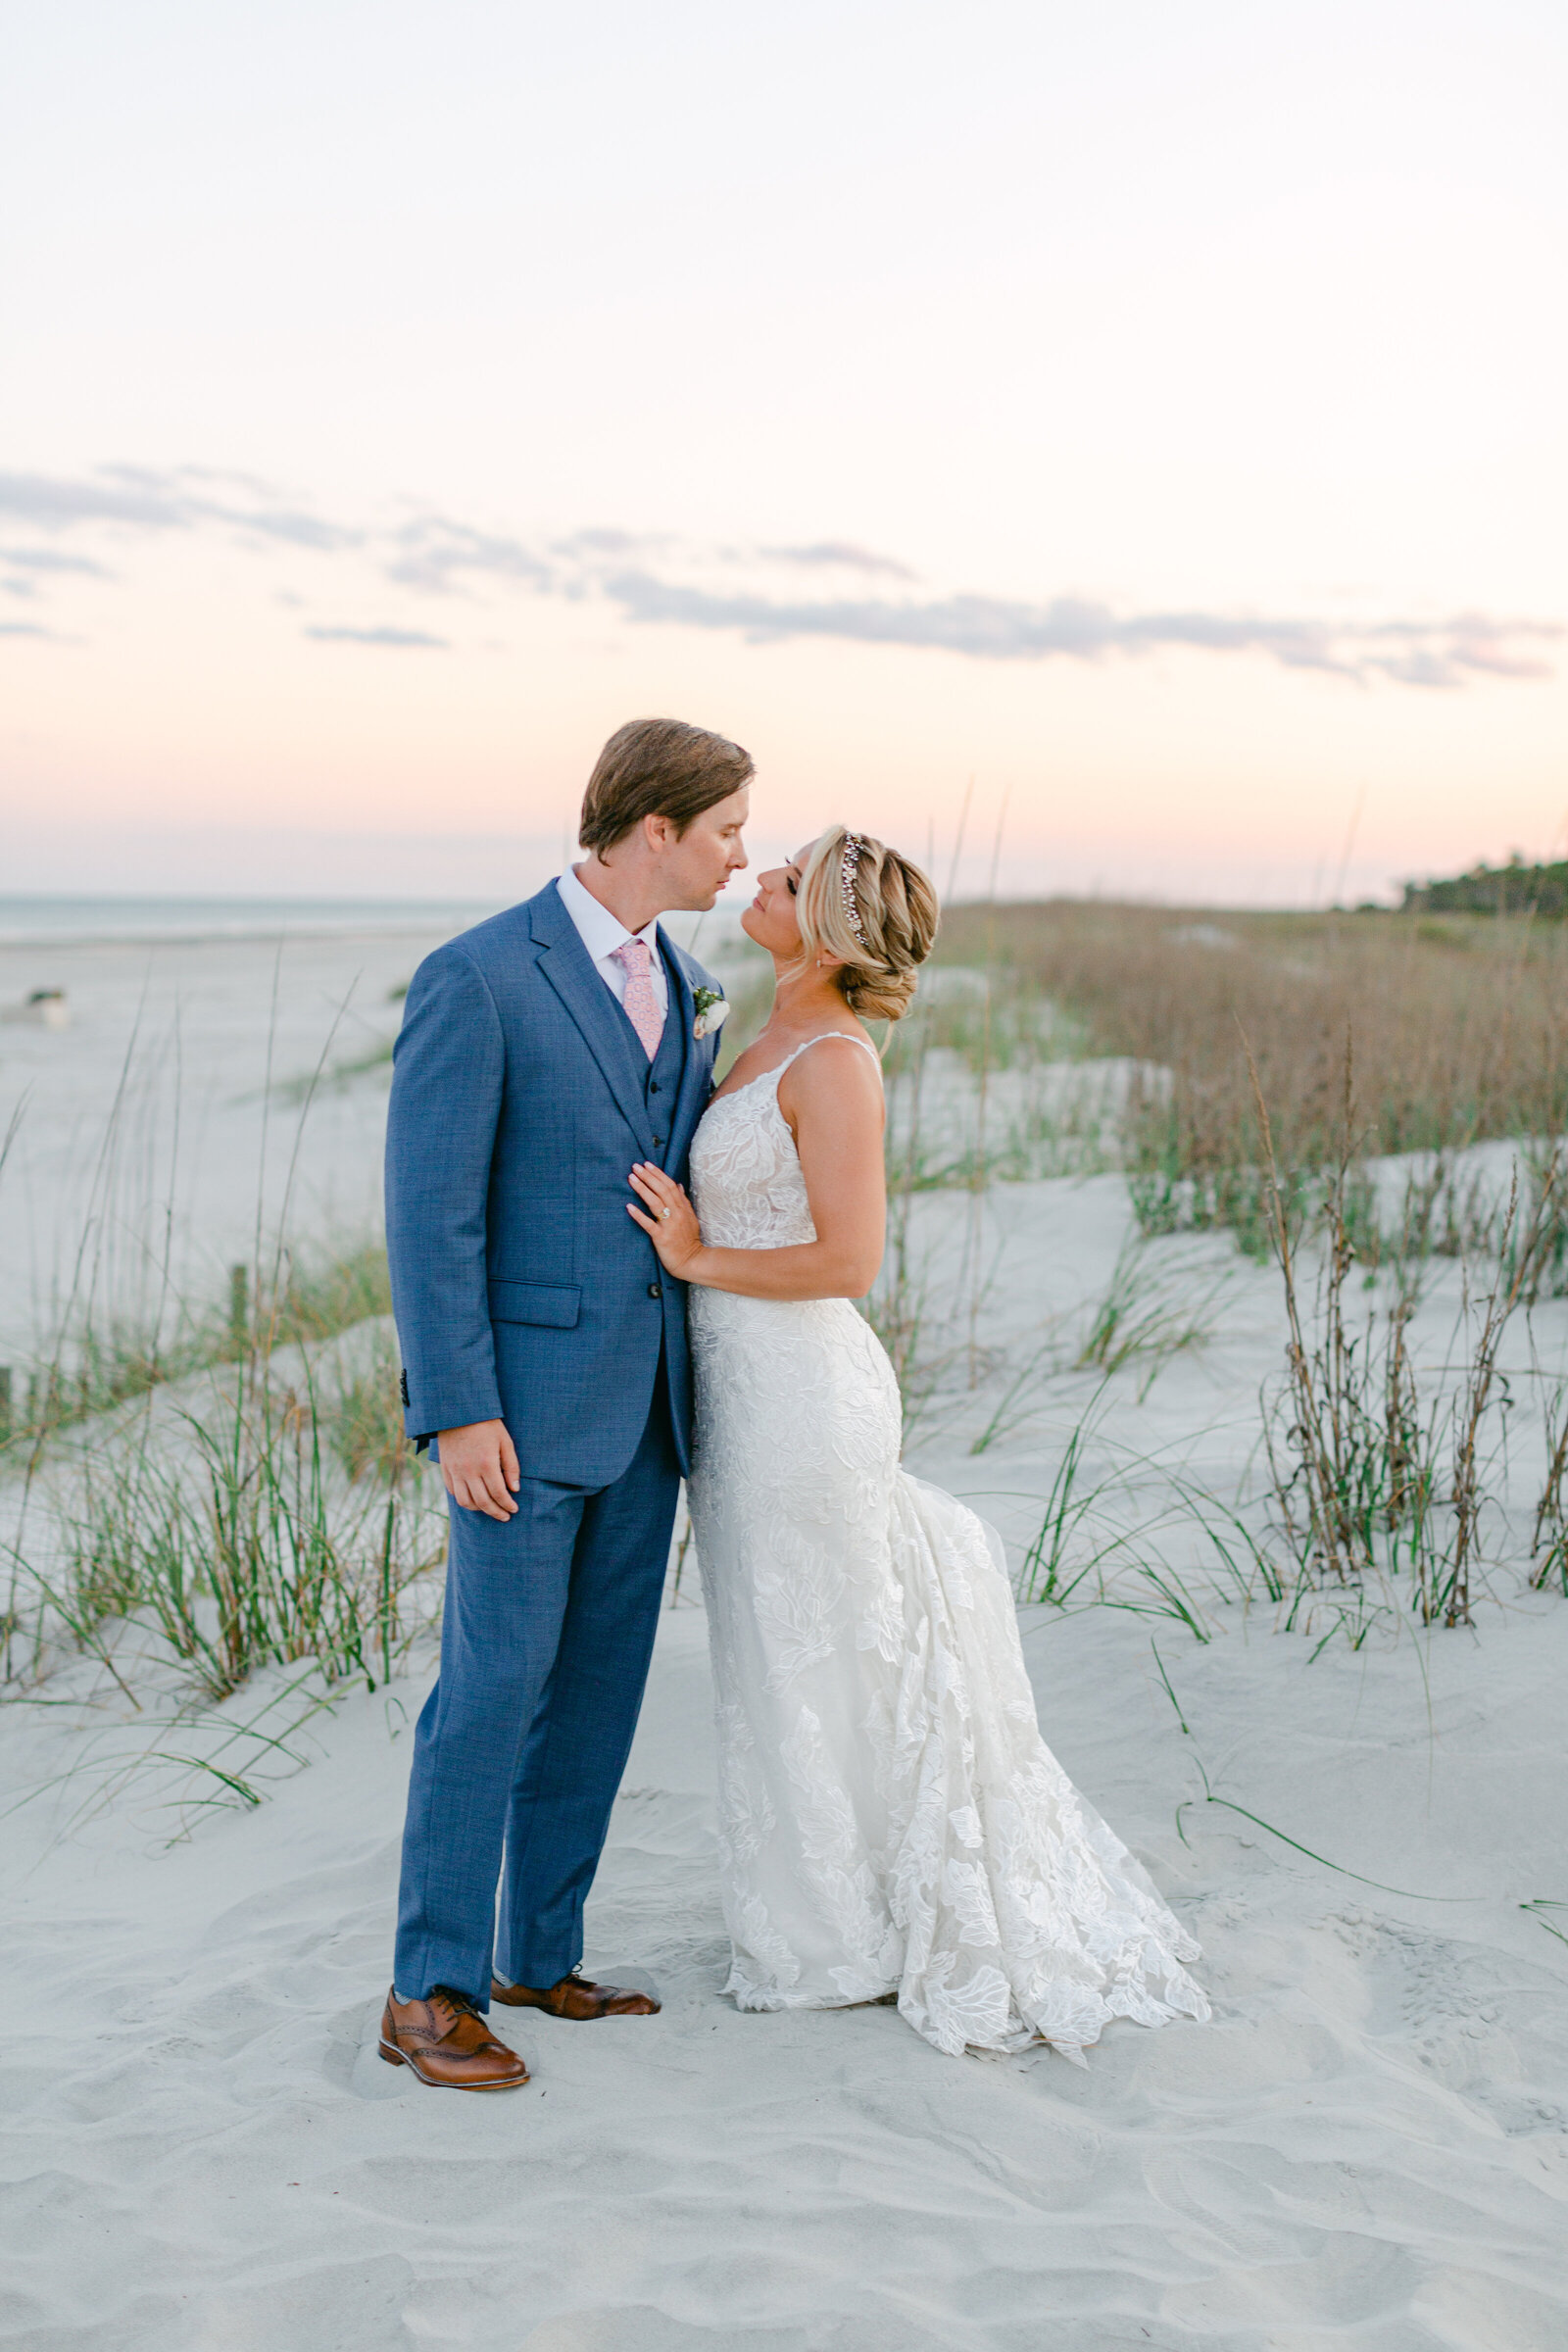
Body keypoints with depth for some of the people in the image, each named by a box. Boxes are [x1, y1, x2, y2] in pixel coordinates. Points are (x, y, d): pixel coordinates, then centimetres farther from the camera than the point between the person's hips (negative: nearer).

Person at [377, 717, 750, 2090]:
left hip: (648, 1400, 7)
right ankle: (431, 1994, 6)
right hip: (526, 1401, -7)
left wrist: (707, 1390, 15)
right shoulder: (476, 978, -13)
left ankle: (540, 1959, 22)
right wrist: (457, 1415, -19)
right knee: (494, 1685, -5)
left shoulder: (685, 986, 11)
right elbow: (429, 1212, -15)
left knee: (599, 1685, 11)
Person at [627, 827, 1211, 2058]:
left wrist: (696, 1261, -16)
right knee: (793, 1651, 19)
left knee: (822, 1661, 5)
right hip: (748, 1390, 9)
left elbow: (847, 1261, -23)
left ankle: (846, 1941, 21)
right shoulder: (776, 1046, 10)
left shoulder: (834, 1062, -18)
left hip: (799, 1394, -9)